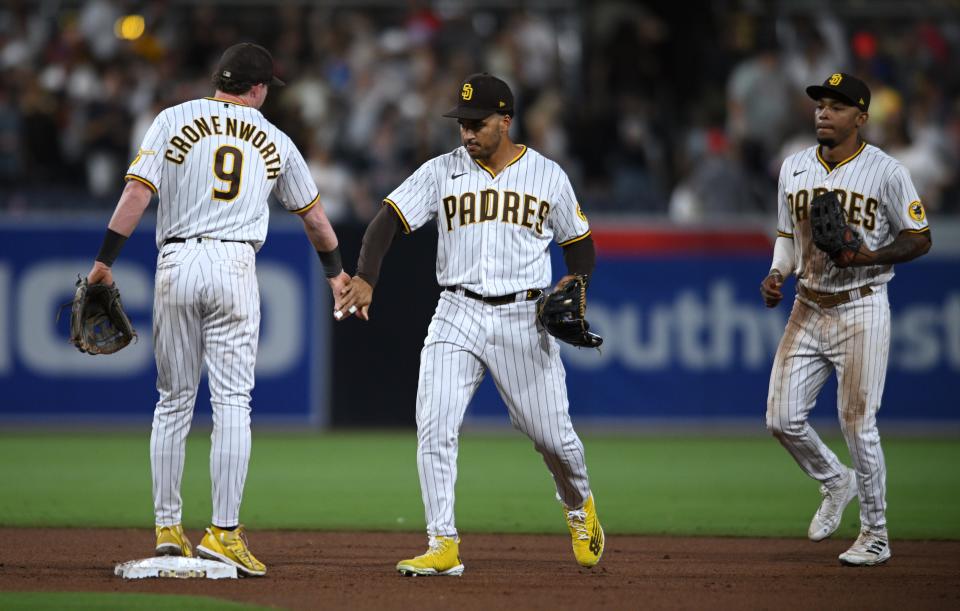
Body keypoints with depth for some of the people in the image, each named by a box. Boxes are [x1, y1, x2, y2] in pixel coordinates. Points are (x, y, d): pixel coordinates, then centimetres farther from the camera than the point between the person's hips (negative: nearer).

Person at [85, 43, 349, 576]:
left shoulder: (175, 121, 6)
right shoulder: (274, 141, 11)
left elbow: (138, 192, -5)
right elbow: (314, 215, 23)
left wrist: (105, 261, -3)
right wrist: (336, 271, 38)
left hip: (176, 263, 1)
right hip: (235, 267, -1)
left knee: (174, 401, 10)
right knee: (232, 401, -2)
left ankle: (168, 528, 12)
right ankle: (223, 532, -9)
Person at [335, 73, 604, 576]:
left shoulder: (548, 176, 3)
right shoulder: (442, 172, 2)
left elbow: (580, 243, 12)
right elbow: (389, 219, -6)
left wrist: (574, 284, -9)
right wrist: (365, 278, -22)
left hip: (524, 319, -1)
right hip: (457, 315, 1)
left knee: (551, 433, 2)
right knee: (434, 427, -13)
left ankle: (580, 507, 34)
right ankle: (443, 546, -10)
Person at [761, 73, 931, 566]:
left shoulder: (885, 172, -9)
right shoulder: (794, 168, 8)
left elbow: (919, 240, -5)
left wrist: (870, 257, -20)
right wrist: (776, 275, 0)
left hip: (861, 309, -5)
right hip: (807, 308, 5)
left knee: (858, 424, -5)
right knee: (782, 418, -1)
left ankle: (875, 535, 9)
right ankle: (835, 482, 28)